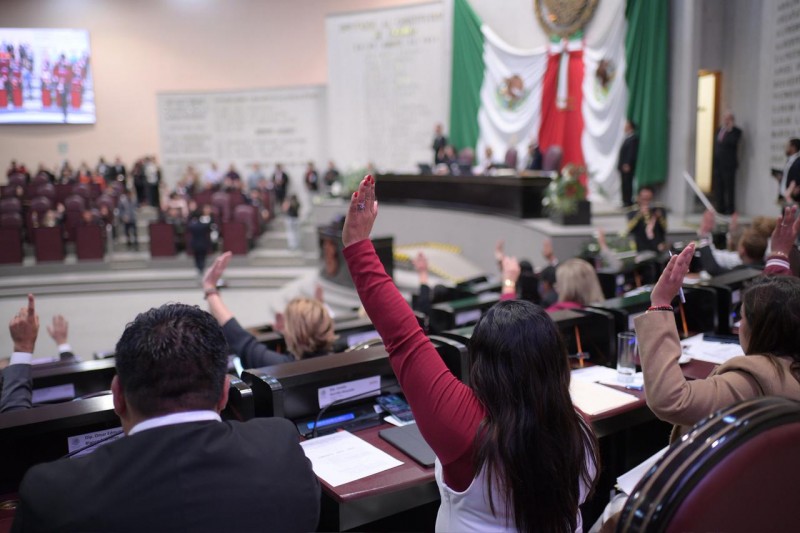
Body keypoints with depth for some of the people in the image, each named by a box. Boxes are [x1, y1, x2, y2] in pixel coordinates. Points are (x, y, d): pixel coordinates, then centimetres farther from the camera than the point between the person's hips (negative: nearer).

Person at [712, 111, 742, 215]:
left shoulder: (735, 131, -3)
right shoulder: (719, 129, 16)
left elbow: (733, 142, -22)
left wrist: (730, 130, -21)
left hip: (728, 165, -6)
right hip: (718, 164, 6)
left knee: (729, 188, -3)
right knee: (718, 188, 8)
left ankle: (730, 209, 3)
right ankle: (720, 208, 16)